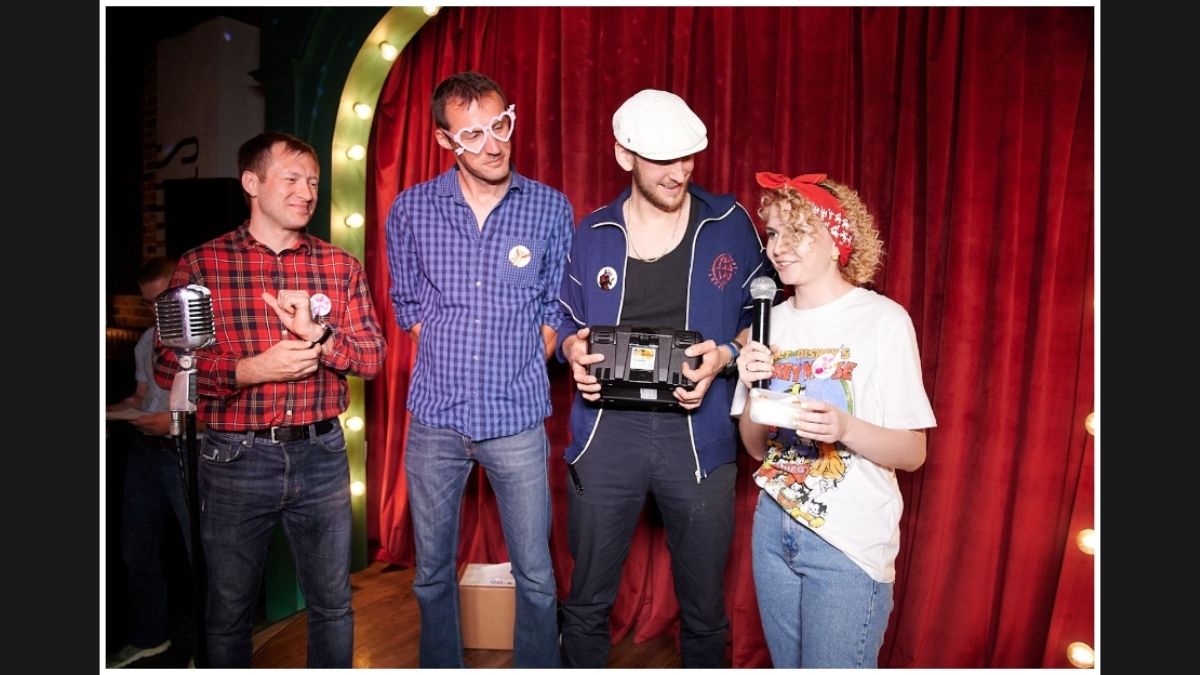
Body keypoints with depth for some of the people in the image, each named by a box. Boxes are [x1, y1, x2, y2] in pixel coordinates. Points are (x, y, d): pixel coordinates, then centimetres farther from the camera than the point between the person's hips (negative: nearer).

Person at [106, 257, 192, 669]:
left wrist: (177, 421, -24)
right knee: (136, 550, 18)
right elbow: (142, 397, 21)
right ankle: (148, 637, 38)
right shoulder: (147, 340, 14)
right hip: (144, 450, 8)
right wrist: (111, 411, 3)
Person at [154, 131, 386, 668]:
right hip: (236, 458, -1)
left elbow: (372, 357, 1)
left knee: (332, 605, 15)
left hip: (321, 455, 2)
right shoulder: (201, 265, -2)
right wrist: (249, 369, -19)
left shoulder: (341, 266, 4)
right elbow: (168, 366, -5)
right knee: (229, 612, 15)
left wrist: (317, 334, -16)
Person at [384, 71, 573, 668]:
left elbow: (558, 307, 7)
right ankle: (441, 668, 36)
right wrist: (449, 364, 5)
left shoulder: (551, 209, -1)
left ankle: (537, 669, 29)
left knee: (536, 576, 7)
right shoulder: (411, 209, 0)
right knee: (432, 574, 15)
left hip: (518, 420, -1)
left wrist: (522, 371, 0)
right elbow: (406, 303, 11)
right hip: (435, 417, 1)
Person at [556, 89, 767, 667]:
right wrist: (572, 348, -6)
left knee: (704, 610, 13)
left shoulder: (729, 223, 2)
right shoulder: (591, 235, 6)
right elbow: (568, 321, 16)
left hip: (698, 431, -1)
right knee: (587, 604, 12)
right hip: (607, 429, 1)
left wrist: (725, 354, -12)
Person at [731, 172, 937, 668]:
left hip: (850, 541, -5)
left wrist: (845, 428, -29)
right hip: (775, 526, 5)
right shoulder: (773, 321, 3)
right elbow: (756, 447, 6)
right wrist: (753, 389, -13)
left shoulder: (884, 320, -12)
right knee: (787, 665, 20)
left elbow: (913, 454, -11)